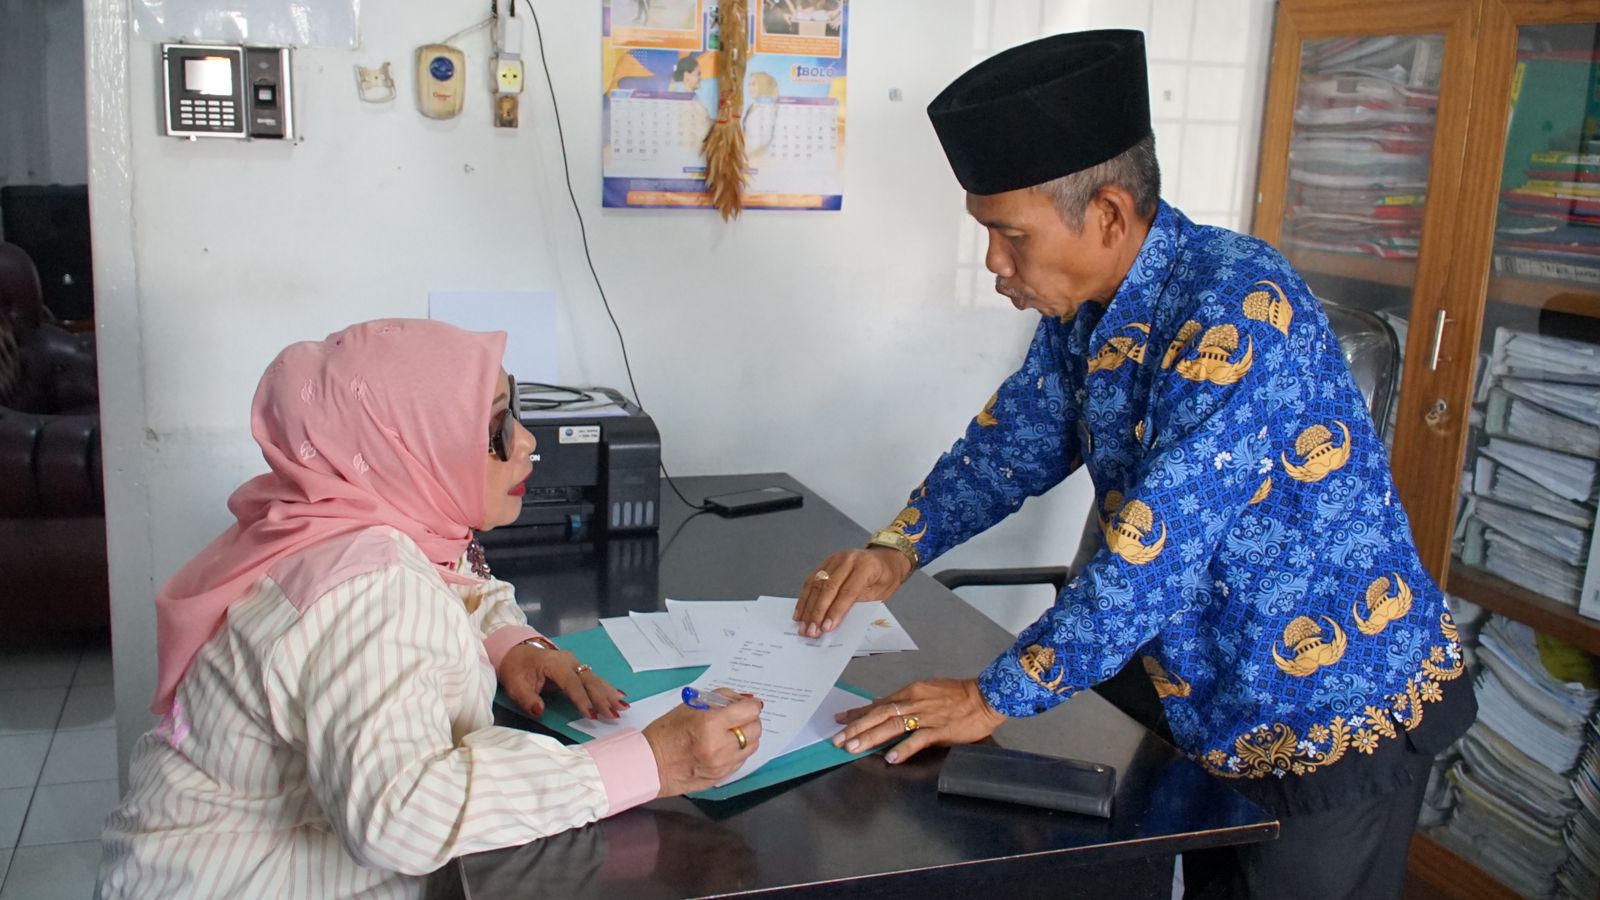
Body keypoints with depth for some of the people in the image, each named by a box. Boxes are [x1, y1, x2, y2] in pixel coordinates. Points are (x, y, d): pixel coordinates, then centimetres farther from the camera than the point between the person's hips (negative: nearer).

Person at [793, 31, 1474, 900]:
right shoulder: (1080, 310, -3)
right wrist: (899, 549, -6)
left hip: (1334, 719, -7)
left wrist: (995, 698, -24)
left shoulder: (1235, 309, -29)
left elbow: (1156, 551, -32)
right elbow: (1012, 441, 10)